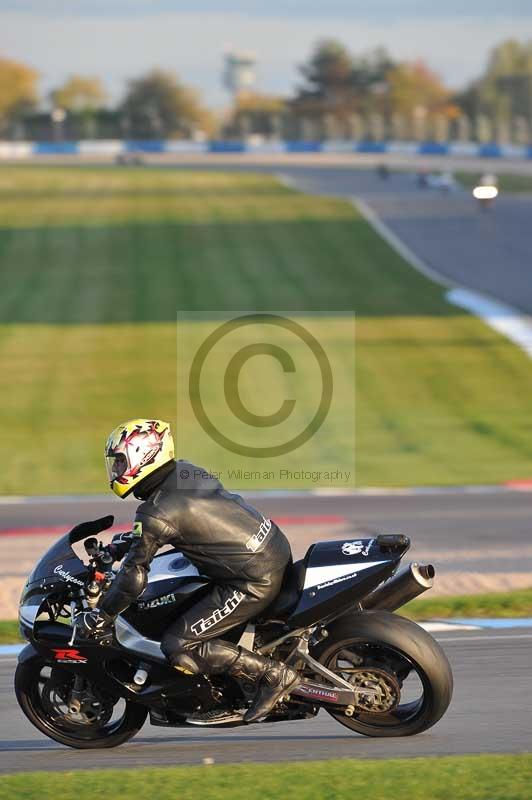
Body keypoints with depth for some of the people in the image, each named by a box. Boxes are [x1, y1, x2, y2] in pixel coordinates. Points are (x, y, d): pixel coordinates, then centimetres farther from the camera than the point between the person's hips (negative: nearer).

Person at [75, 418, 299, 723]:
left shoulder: (157, 513, -16)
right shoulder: (186, 472, 8)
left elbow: (133, 577, -13)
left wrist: (99, 618, 0)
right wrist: (125, 545, 32)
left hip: (254, 582, -9)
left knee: (179, 648, -6)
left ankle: (273, 674, -7)